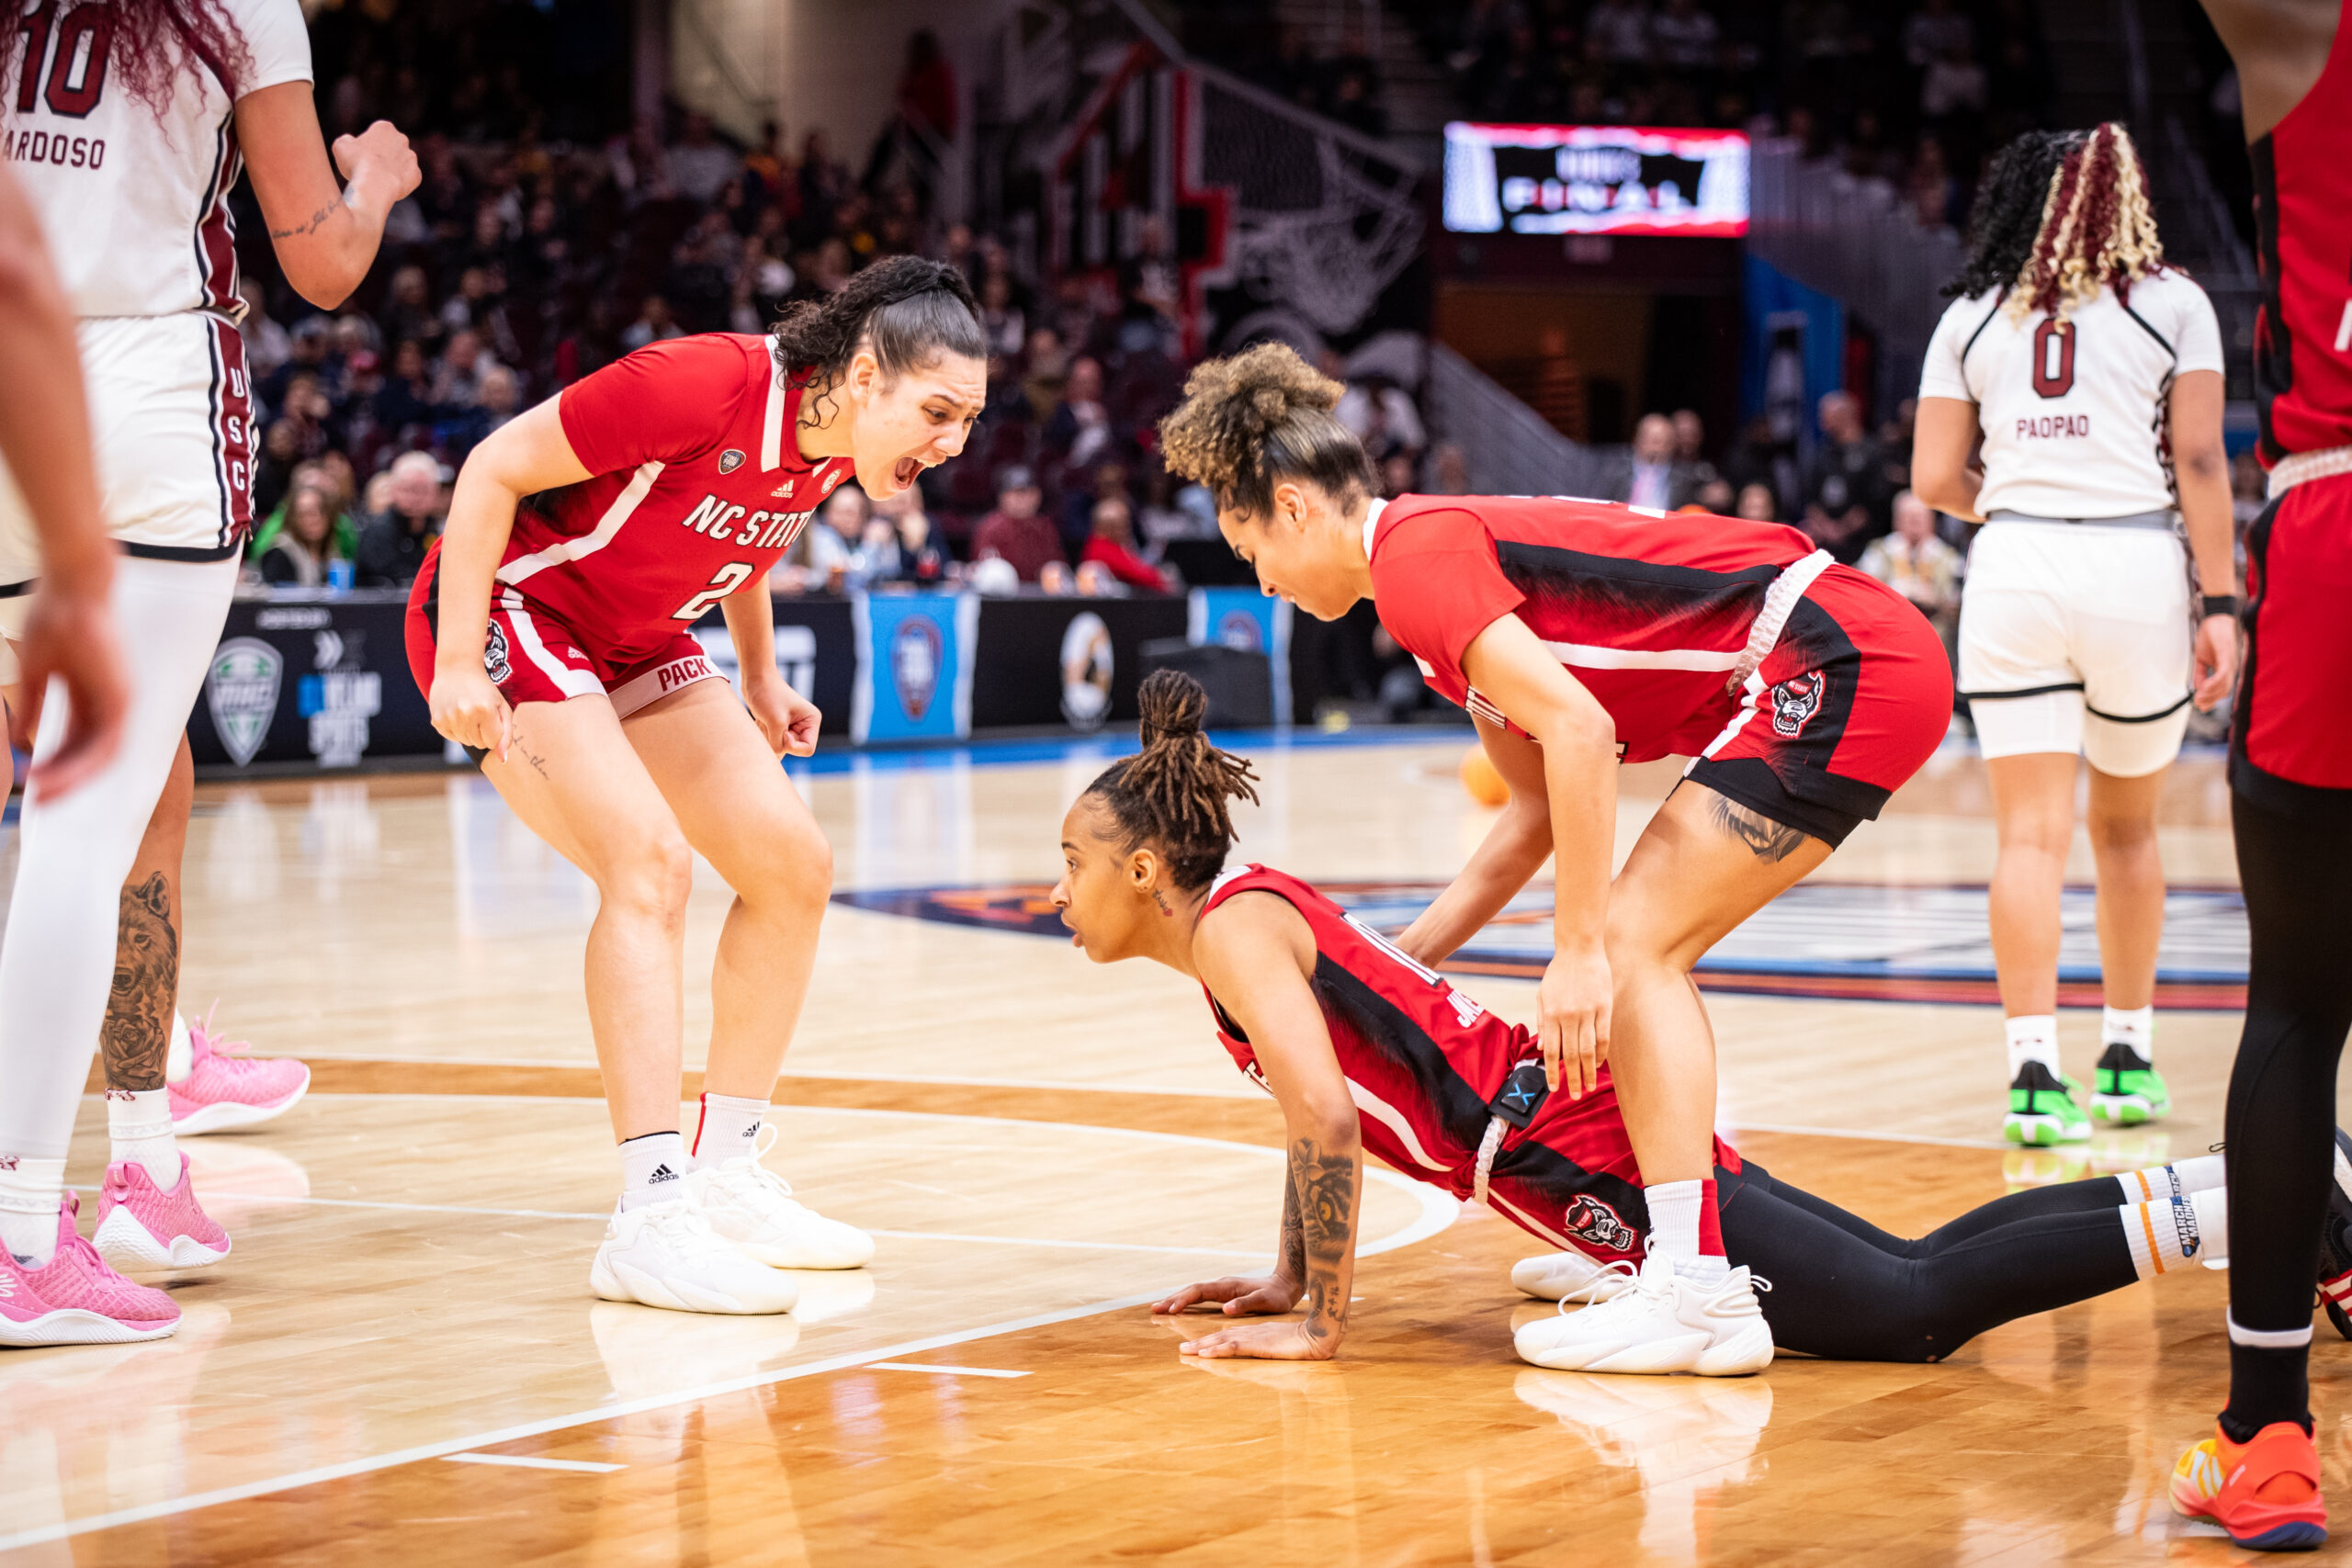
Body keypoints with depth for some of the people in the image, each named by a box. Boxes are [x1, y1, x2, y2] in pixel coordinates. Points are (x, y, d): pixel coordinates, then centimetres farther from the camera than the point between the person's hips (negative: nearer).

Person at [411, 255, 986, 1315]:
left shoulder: (836, 446, -6)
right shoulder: (709, 388, -31)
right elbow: (494, 469, -24)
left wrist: (760, 682, 12)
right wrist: (459, 664, -25)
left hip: (633, 641, 9)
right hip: (507, 609, -9)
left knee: (793, 867, 3)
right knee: (649, 859, -26)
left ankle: (725, 1178, 14)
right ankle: (649, 1219, -28)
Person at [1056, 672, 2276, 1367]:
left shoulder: (1232, 930, -10)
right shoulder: (1261, 902, 18)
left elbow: (1323, 1112, -22)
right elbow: (1325, 1097, 29)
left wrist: (1319, 1321, -16)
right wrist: (1286, 1278, 27)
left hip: (1574, 1146, -9)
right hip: (1566, 1107, 9)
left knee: (1915, 1312, -14)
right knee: (1915, 1279, 7)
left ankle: (2201, 1216, -16)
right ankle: (2194, 1200, 4)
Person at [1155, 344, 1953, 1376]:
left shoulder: (1414, 553, -10)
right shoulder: (1448, 551, 20)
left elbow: (1578, 728, -22)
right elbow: (1537, 810, 25)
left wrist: (1579, 949, -21)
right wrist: (1404, 963, 25)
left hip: (1839, 663, -10)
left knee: (1632, 944, -11)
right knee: (1639, 947, 16)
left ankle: (1700, 1292, -15)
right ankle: (1662, 1240, 22)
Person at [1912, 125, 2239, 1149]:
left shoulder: (1971, 316, 11)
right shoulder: (2174, 304, 6)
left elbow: (1936, 481, 8)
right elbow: (2201, 464, -1)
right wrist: (2222, 604, 1)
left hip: (2014, 568, 0)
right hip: (2136, 569, 0)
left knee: (2030, 833, -2)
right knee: (2127, 828, 16)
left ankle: (2034, 1071, -12)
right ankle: (2127, 1057, 26)